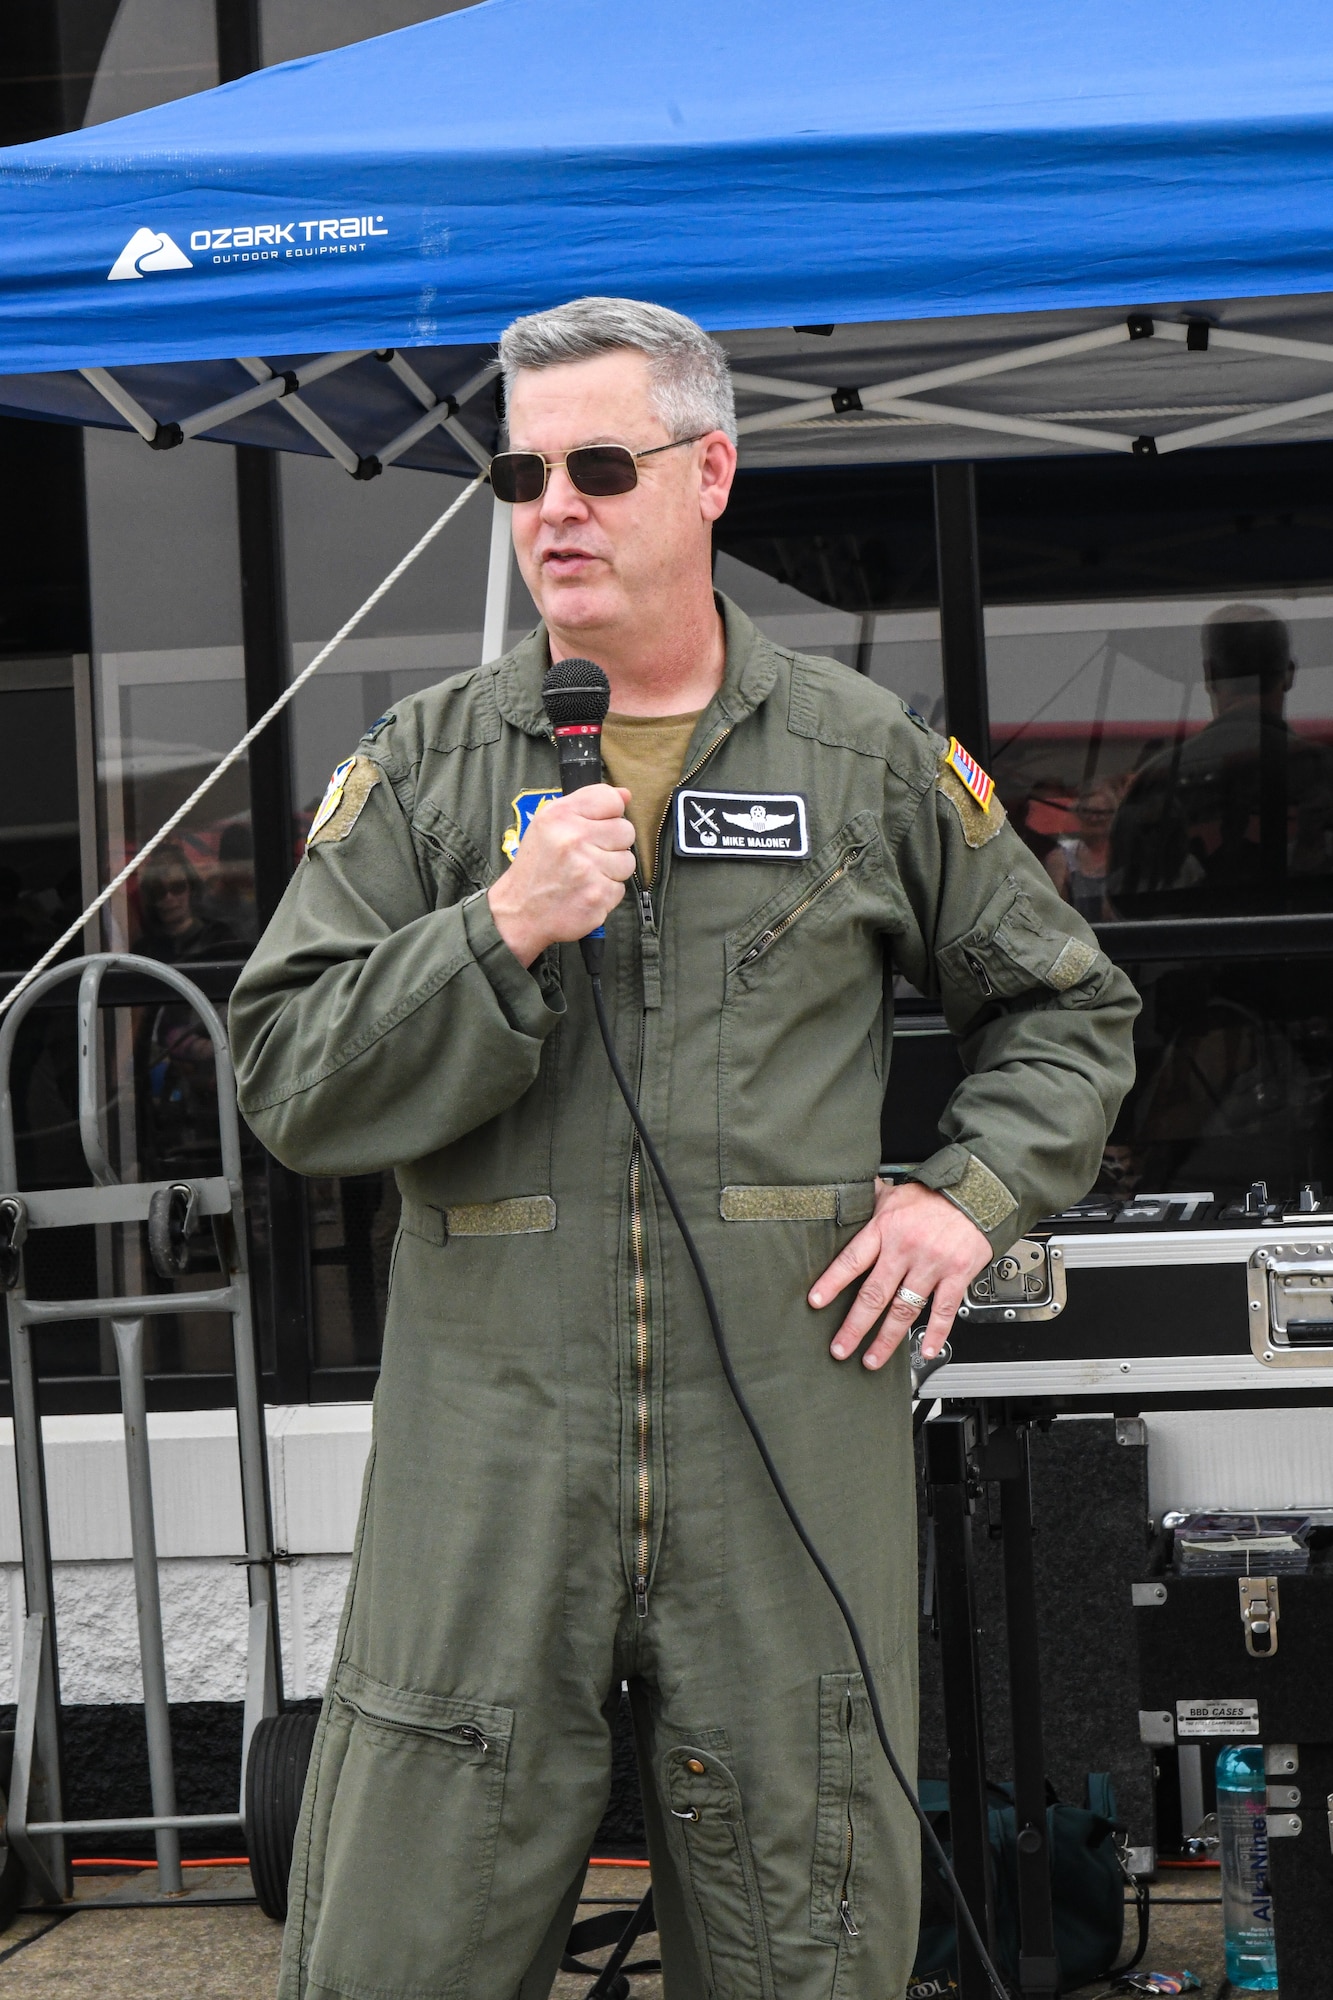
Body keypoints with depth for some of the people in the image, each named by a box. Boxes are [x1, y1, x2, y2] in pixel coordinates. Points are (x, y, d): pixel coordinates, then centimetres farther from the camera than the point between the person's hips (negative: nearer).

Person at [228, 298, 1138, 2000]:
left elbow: (1067, 1008, 20)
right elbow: (287, 1080, 0)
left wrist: (976, 1192, 4)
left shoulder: (871, 759, 9)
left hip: (792, 1461, 0)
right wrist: (502, 934, -12)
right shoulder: (423, 767, 8)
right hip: (488, 1465, 0)